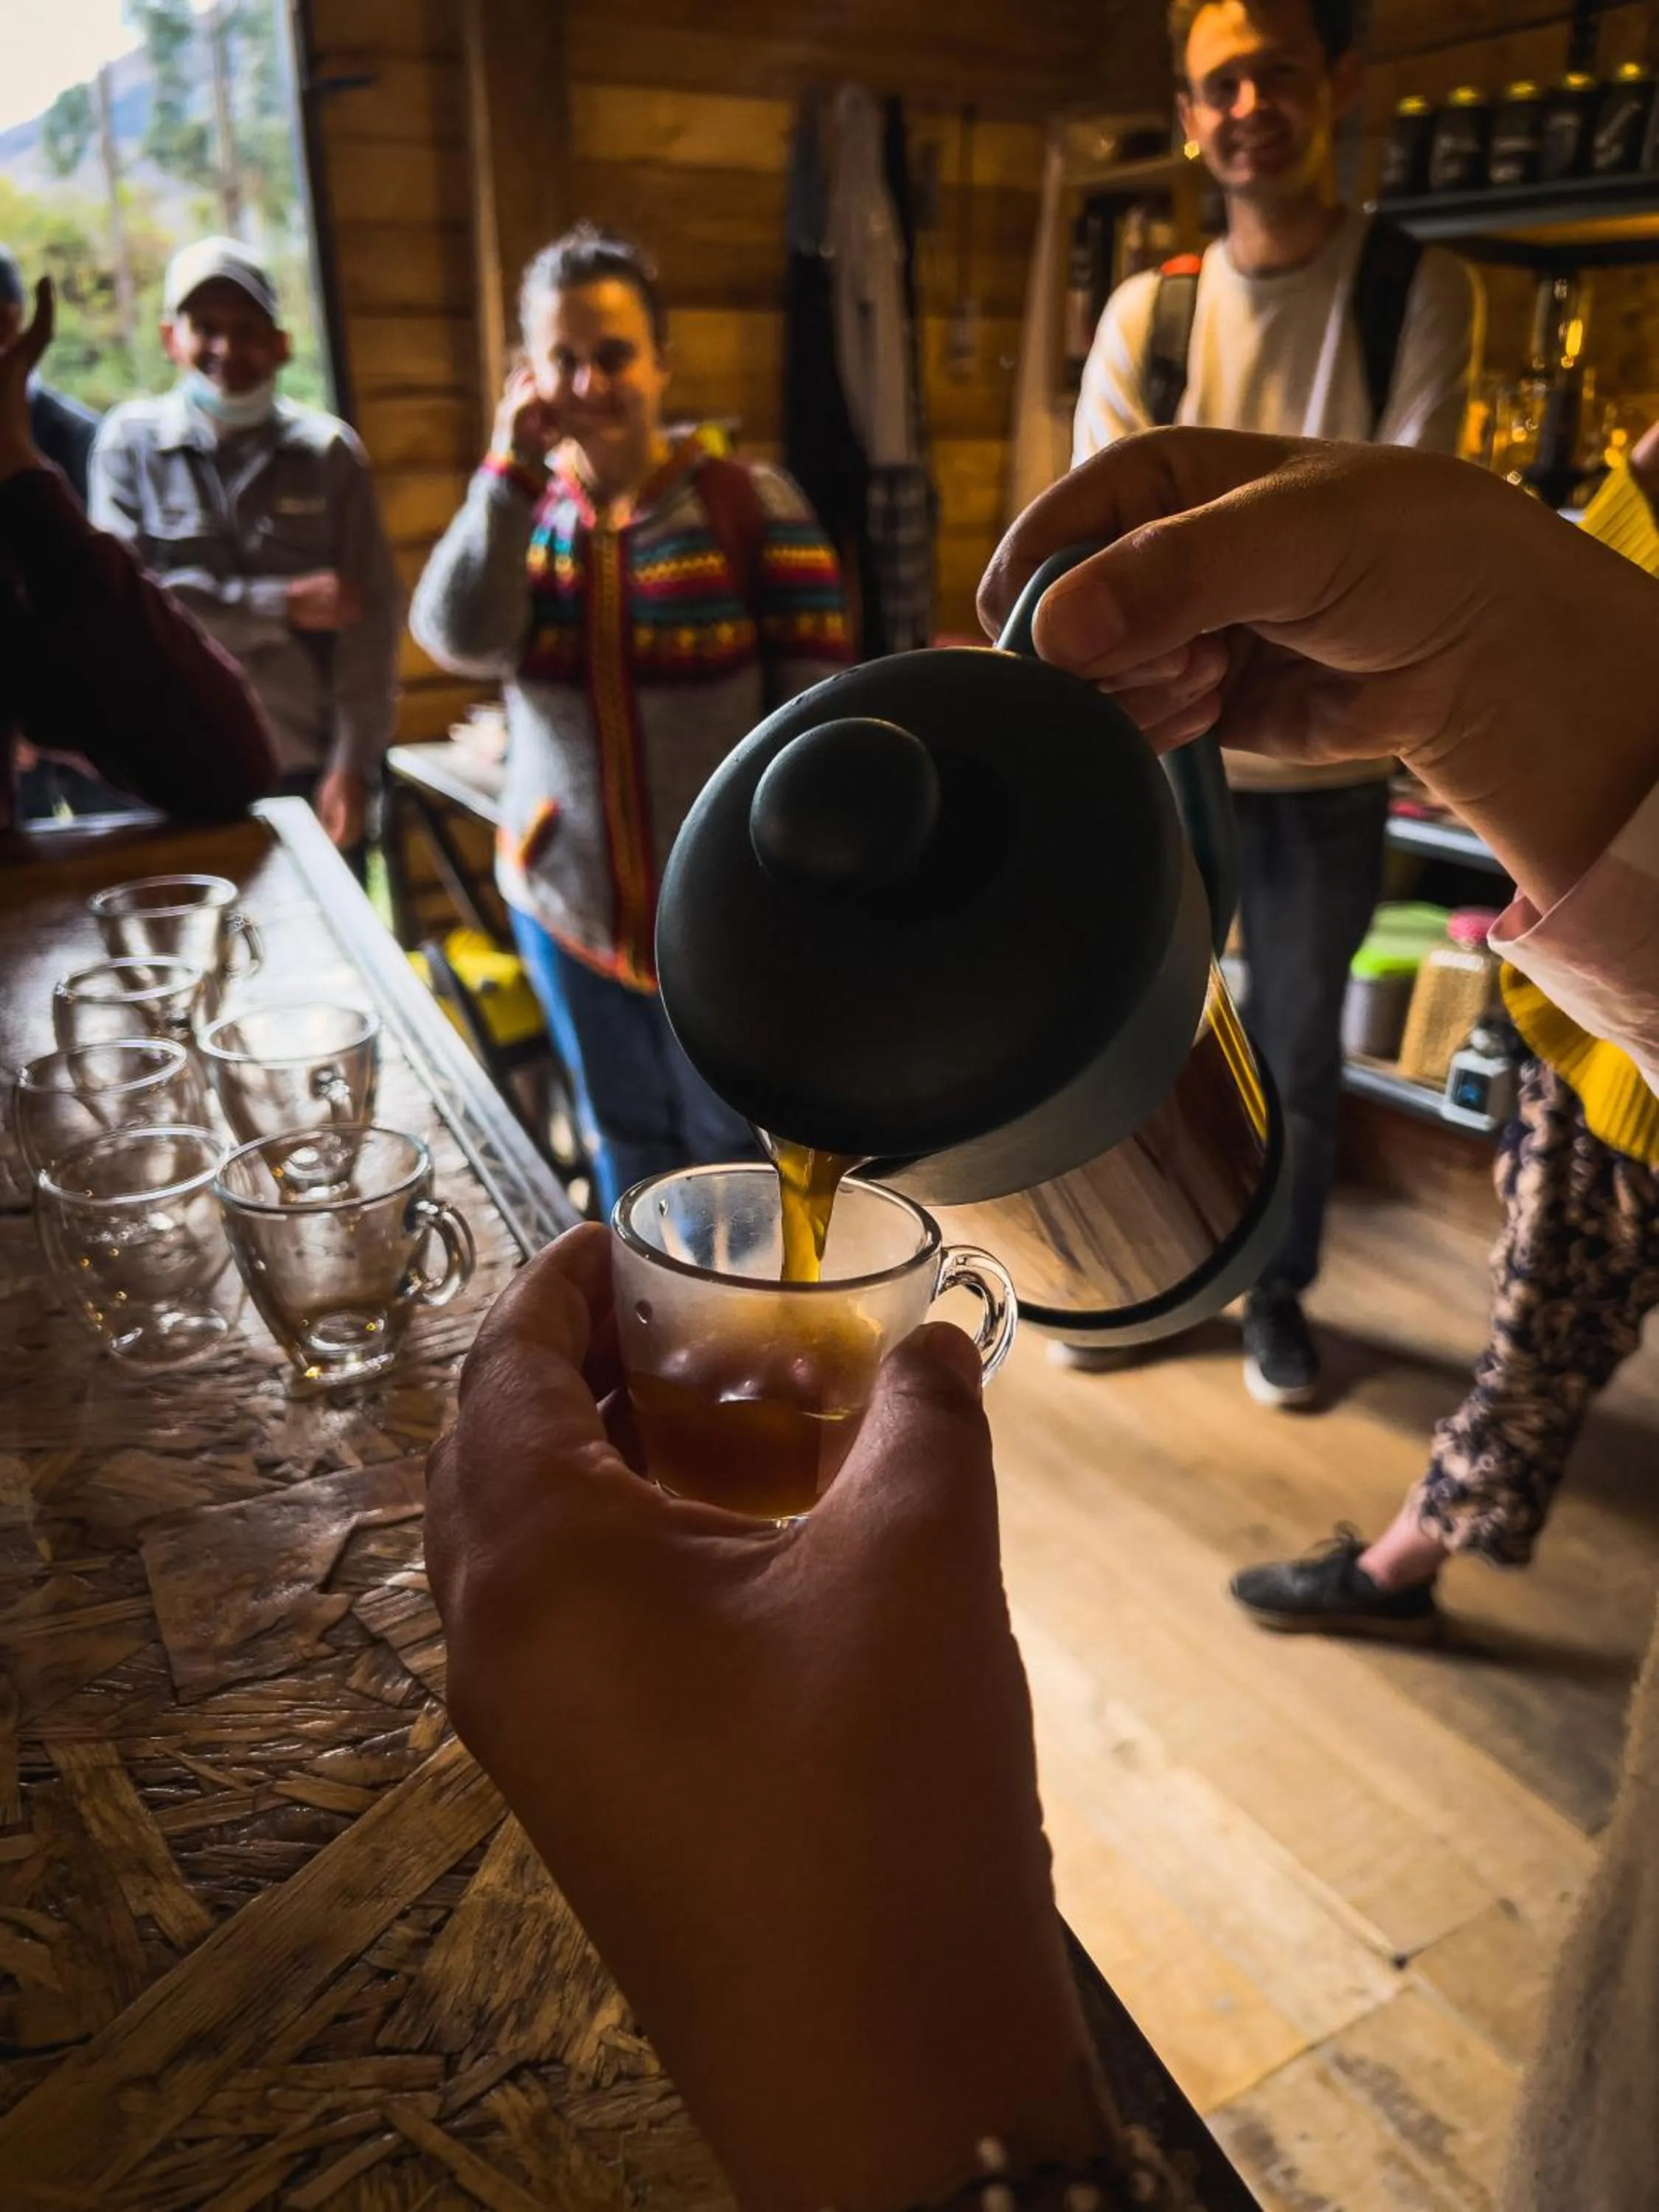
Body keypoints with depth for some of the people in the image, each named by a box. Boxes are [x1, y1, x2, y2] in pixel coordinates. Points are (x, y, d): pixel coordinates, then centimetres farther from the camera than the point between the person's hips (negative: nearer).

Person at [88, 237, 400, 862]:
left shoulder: (329, 450, 3)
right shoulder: (129, 442, 3)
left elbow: (371, 615, -2)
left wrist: (353, 762, -10)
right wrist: (282, 606, -10)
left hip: (312, 767, 0)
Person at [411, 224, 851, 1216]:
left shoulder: (750, 501, -9)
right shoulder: (519, 510, 4)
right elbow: (461, 639, -15)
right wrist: (513, 465, -15)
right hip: (566, 904, 4)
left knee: (735, 1152, 10)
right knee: (625, 1146, 21)